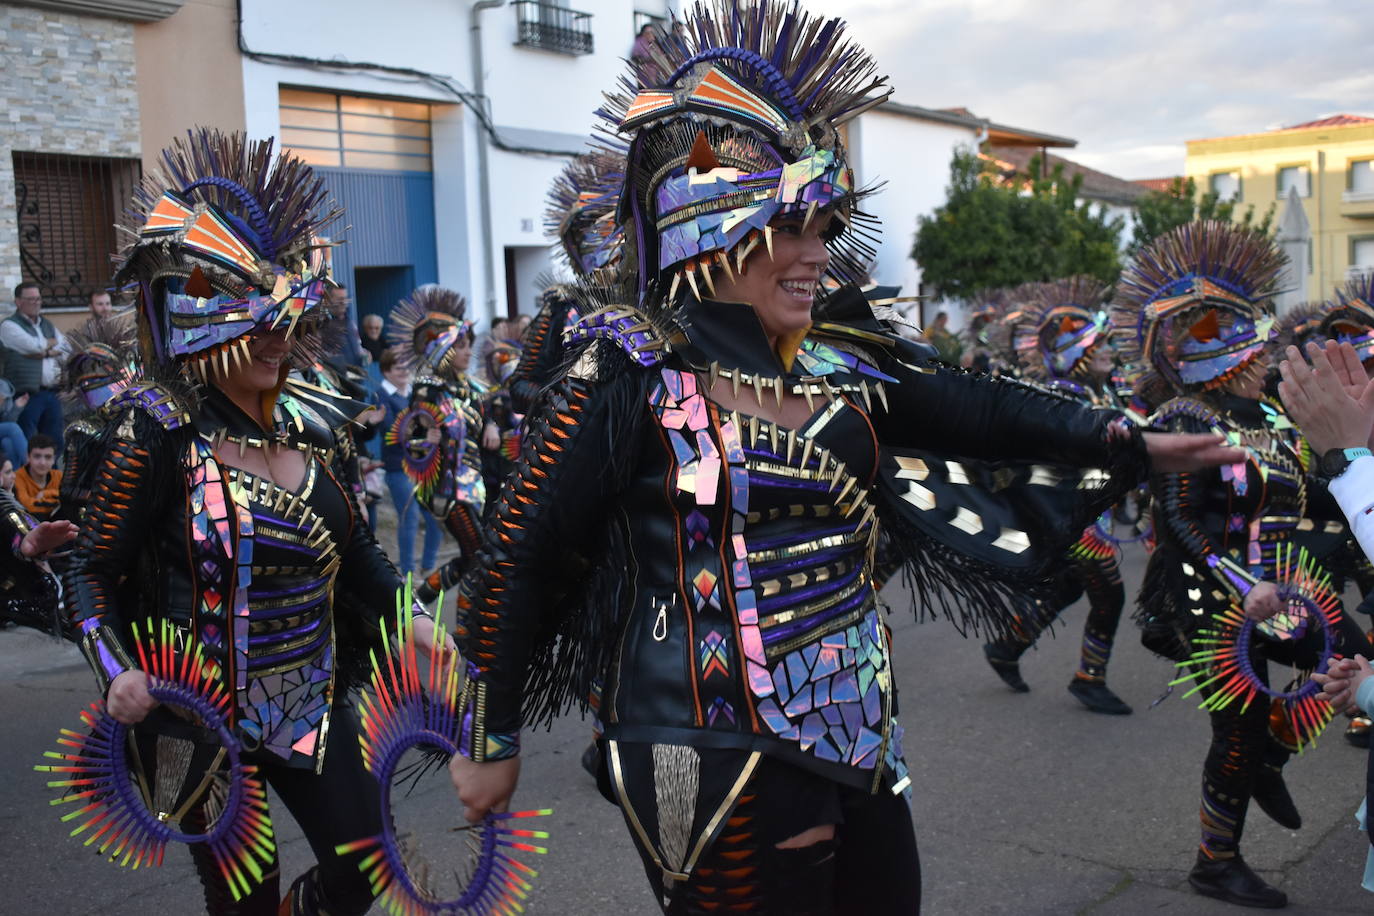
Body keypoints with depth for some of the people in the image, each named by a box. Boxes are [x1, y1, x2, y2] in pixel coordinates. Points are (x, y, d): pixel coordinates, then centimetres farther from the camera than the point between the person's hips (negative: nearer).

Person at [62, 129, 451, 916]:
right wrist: (118, 670, -23)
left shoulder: (312, 423, 2)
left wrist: (407, 616, 1)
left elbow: (355, 545, 13)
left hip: (314, 696, 5)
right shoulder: (161, 431, -14)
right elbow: (94, 572, -9)